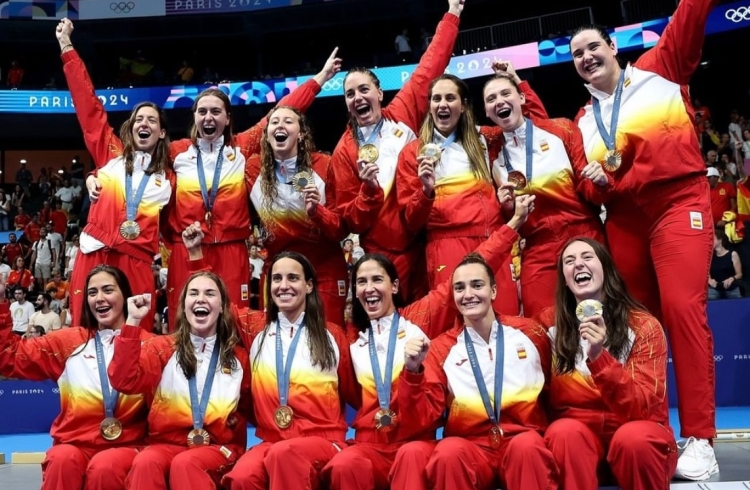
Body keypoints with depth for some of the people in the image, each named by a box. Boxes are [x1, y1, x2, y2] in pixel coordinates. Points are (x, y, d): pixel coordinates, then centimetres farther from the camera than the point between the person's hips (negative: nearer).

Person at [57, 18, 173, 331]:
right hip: (96, 253, 0)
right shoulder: (111, 154, 11)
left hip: (137, 261, 1)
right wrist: (66, 46, 4)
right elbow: (89, 106, 7)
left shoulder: (167, 178, 15)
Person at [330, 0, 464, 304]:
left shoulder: (403, 115, 4)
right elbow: (349, 222, 0)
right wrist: (369, 190, -18)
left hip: (430, 242, 2)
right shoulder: (345, 152, 0)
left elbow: (430, 69, 8)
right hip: (386, 257, -1)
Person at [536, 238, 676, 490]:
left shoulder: (643, 326, -7)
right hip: (577, 432, 1)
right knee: (564, 432, -32)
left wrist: (599, 357, -29)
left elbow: (642, 407, -17)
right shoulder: (550, 322, -2)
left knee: (632, 438, -34)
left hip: (639, 434, 0)